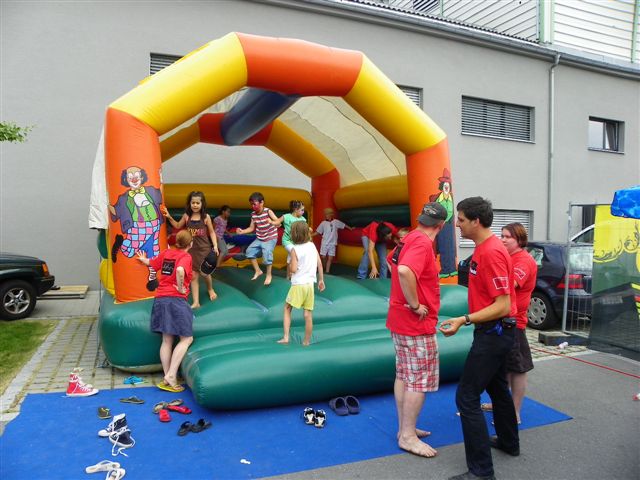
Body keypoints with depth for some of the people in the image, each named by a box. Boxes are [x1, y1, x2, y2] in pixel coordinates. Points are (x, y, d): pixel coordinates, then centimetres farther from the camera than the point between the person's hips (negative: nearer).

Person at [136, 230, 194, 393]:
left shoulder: (166, 252, 12)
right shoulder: (186, 256, -8)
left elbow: (152, 263, 28)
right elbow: (180, 270, -28)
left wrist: (143, 259, 50)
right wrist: (181, 288, -14)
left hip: (160, 299, 7)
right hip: (177, 300, -7)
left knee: (167, 340, 10)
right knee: (186, 339, 0)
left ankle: (167, 379, 12)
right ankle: (171, 375, -9)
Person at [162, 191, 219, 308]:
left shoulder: (206, 217, -7)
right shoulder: (186, 216, 0)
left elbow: (211, 232, 0)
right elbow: (178, 226, 17)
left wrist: (215, 246, -8)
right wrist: (169, 217, 4)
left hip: (204, 249, -2)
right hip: (191, 250, 2)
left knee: (204, 273, 8)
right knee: (193, 276, 3)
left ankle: (210, 289, 42)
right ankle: (195, 302, 9)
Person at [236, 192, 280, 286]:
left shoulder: (268, 211, -19)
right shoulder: (253, 214, -3)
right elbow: (251, 228, 2)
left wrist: (272, 222, -48)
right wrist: (242, 231, -12)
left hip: (271, 238, -7)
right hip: (259, 238, 7)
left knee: (267, 253, -22)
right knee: (249, 251, 4)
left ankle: (269, 275, -1)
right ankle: (258, 271, 19)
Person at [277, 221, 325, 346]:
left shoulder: (295, 249, -11)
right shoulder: (312, 245, 4)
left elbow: (293, 269, -15)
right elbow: (320, 264, 5)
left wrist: (290, 265, 7)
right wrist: (321, 280, 14)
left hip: (298, 284, -4)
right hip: (310, 284, 4)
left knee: (287, 309, 12)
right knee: (308, 314, 8)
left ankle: (285, 337, 5)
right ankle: (307, 341, 16)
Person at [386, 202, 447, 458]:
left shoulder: (409, 238, 7)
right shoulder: (422, 243, -20)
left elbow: (392, 261, 25)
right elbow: (405, 271, -38)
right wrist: (415, 305, -26)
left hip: (399, 319, 9)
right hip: (416, 323, -9)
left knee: (403, 375, 16)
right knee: (420, 380, 2)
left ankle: (404, 427, 28)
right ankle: (408, 436, 12)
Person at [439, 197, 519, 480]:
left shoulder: (491, 252, -23)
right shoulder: (484, 248, 8)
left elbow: (503, 305, -26)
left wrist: (465, 320, -27)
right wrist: (469, 319, 19)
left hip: (492, 334, -11)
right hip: (496, 332, 11)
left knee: (467, 397, -7)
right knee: (497, 387, 25)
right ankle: (508, 442, 45)